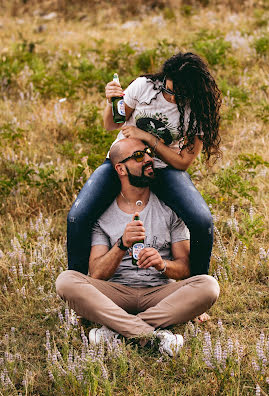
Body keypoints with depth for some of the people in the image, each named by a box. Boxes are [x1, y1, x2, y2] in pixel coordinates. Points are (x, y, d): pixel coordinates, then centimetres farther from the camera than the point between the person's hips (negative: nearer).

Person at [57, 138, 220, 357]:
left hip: (160, 293, 1)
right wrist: (122, 245, -23)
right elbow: (96, 275, -5)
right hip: (116, 294, -1)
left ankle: (117, 329, -31)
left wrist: (162, 263, -19)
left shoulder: (170, 208, 9)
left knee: (208, 285, -28)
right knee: (66, 280, -28)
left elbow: (185, 268, 5)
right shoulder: (103, 214, 5)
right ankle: (154, 334, -38)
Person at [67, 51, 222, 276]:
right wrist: (112, 104, -19)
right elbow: (111, 126, 3)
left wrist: (149, 138, -20)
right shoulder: (145, 86, -10)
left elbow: (183, 162, -10)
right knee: (77, 217, -23)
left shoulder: (198, 112, -11)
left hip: (164, 169, -1)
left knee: (203, 221, -27)